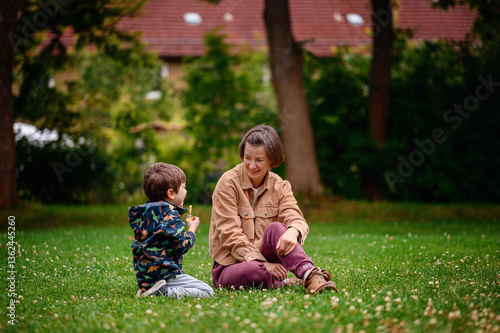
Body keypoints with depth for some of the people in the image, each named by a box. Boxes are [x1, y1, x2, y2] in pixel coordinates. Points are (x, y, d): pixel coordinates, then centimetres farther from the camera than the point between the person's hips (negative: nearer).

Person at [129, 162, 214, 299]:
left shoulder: (144, 214, 15)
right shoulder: (171, 214, -13)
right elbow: (183, 245, -16)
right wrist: (192, 229, 2)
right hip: (164, 274, -10)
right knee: (207, 291, -12)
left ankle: (148, 289, 6)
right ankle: (163, 292, -20)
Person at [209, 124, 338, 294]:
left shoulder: (279, 186, 7)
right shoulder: (228, 183, -7)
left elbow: (296, 218, -10)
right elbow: (229, 233, -14)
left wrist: (293, 231, -37)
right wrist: (261, 263, -24)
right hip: (230, 265, -3)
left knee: (276, 228, -30)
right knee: (254, 272, -40)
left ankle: (311, 275, -40)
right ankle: (283, 283, -17)